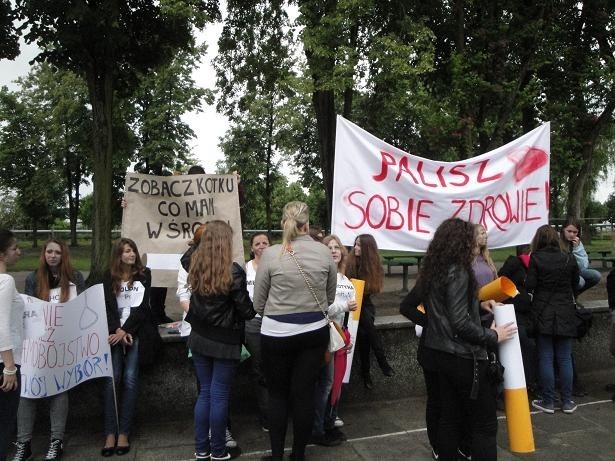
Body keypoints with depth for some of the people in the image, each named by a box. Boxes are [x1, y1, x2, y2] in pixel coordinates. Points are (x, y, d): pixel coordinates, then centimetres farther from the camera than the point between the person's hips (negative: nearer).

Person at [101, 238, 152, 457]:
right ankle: (110, 433, -1)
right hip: (115, 332, 1)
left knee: (130, 379, -5)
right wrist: (117, 331, -13)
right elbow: (109, 306, 0)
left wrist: (126, 330, -10)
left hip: (135, 332, -1)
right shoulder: (109, 276, 9)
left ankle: (124, 433, 1)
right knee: (112, 379, -6)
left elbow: (142, 306, -3)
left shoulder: (143, 274, 5)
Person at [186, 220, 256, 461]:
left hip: (199, 338, 6)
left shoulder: (195, 267, 0)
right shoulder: (233, 271, -18)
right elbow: (246, 311, -13)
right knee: (219, 395, 6)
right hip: (225, 342, -5)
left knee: (204, 392, 16)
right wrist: (255, 308, 6)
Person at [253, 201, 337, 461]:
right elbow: (330, 297, 8)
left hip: (277, 334, -2)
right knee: (304, 395, 13)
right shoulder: (324, 253, -5)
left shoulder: (271, 254, -11)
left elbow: (258, 303, -2)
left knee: (278, 395, 15)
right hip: (314, 332, 2)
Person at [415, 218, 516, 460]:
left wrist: (478, 304, 12)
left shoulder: (433, 271, 8)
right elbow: (460, 324, -22)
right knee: (484, 424, 3)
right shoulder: (457, 272, -19)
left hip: (441, 353, 9)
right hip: (463, 357, -9)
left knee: (450, 418, 17)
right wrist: (493, 336, -10)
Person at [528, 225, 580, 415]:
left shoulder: (536, 258, -11)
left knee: (545, 358, 5)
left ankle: (548, 401, 11)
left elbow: (529, 286, -13)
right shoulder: (569, 258, -1)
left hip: (543, 315, -2)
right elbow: (575, 283, 11)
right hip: (565, 315, 3)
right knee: (565, 358, 10)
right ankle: (567, 401, 17)